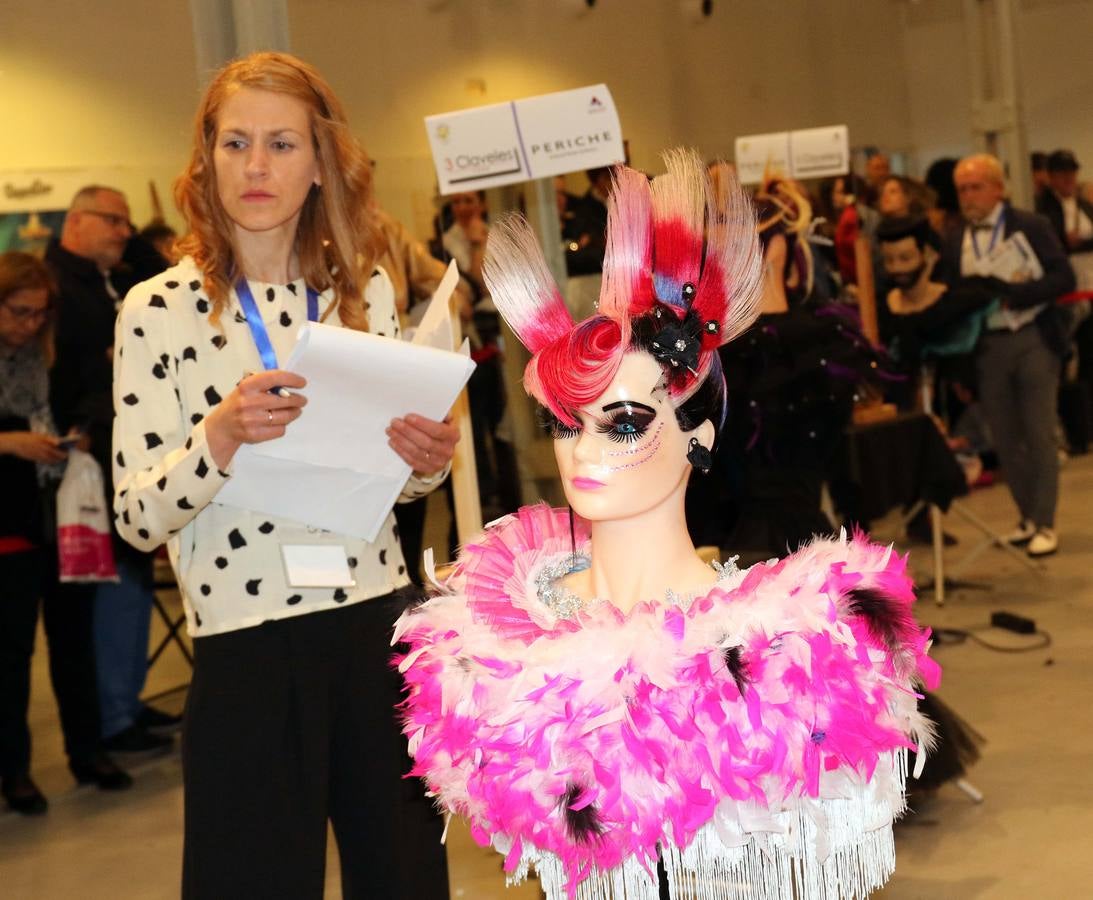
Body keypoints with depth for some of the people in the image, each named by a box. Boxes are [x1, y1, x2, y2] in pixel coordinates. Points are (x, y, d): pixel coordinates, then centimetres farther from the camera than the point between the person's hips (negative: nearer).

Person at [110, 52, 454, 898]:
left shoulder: (366, 290, 5)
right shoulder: (159, 310, -5)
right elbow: (137, 517, -8)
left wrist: (425, 461, -7)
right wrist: (218, 440, -25)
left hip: (377, 621, 3)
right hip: (246, 648, -3)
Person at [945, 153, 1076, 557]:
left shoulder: (1031, 226, -3)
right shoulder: (954, 243, 8)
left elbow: (1063, 278, -11)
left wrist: (1014, 292, -22)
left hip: (1032, 339, -4)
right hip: (986, 347, 4)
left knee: (1039, 434, -2)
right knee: (1005, 439, 9)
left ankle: (1045, 524, 6)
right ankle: (1027, 517, 22)